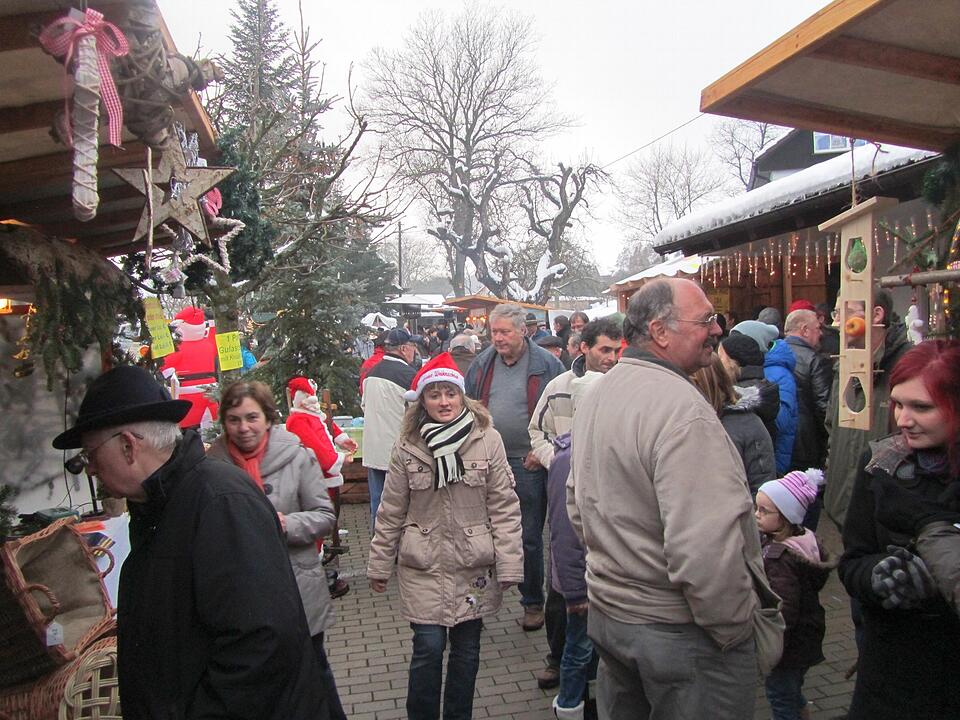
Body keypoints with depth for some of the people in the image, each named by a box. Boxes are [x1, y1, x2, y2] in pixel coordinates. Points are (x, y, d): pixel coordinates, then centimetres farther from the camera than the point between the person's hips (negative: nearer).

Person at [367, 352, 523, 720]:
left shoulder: (488, 440, -6)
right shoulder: (407, 446, -2)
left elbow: (505, 507, -5)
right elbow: (391, 512, 4)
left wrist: (509, 565, -7)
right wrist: (379, 565, 7)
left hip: (474, 565, 0)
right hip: (423, 566, 0)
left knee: (467, 648, 12)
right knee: (428, 647, 0)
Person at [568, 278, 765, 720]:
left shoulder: (597, 393, 6)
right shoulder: (682, 408, -24)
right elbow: (705, 546, -30)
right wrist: (734, 630, -17)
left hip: (607, 612, 9)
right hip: (679, 631, -8)